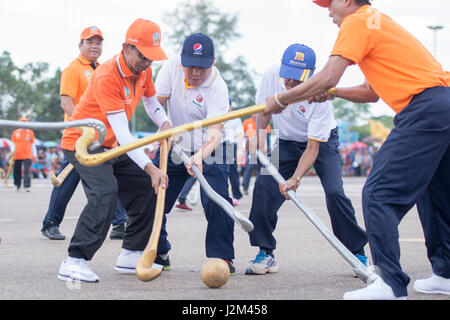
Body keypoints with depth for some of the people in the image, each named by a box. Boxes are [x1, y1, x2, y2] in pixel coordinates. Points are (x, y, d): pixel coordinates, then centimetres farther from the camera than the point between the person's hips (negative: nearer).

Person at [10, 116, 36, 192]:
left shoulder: (30, 132, 8)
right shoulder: (15, 132, 8)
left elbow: (32, 144, 13)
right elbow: (13, 143, 13)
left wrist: (34, 155, 12)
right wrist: (12, 150, -7)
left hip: (27, 155, -2)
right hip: (17, 156, 2)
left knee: (26, 171, -13)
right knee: (16, 171, 8)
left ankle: (26, 186, -17)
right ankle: (17, 185, 28)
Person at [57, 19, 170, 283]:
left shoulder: (144, 70, -3)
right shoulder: (107, 77, -29)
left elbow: (151, 101, 18)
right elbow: (122, 134, -33)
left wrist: (165, 123, -4)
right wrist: (150, 167, -37)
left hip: (110, 147, 9)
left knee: (147, 187, 7)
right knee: (105, 191, -29)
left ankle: (130, 255, 15)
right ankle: (74, 262, -30)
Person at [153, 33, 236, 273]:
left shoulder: (217, 87, -24)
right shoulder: (173, 66, -13)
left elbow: (215, 132, -32)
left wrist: (200, 155, -50)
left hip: (208, 151, -3)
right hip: (174, 147, 4)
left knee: (216, 203, -18)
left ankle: (221, 256, -2)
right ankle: (158, 253, 20)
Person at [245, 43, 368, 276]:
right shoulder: (272, 76, -21)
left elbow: (313, 148, -31)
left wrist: (296, 178, -42)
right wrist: (261, 143, -13)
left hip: (322, 141, -3)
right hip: (286, 142, 4)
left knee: (334, 192, -21)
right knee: (263, 186, -15)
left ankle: (358, 253, -6)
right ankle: (266, 254, -4)